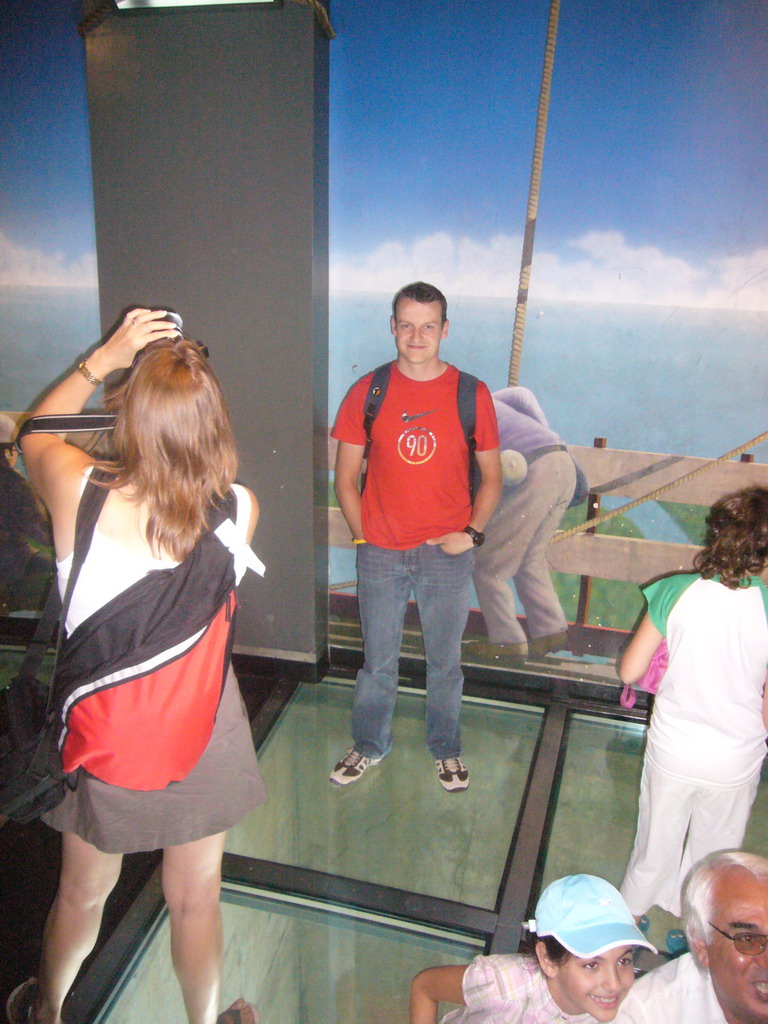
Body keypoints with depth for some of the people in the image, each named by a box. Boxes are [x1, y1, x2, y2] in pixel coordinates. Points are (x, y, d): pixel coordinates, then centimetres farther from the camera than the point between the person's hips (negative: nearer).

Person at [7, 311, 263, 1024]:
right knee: (195, 901, 23)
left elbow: (35, 435, 0)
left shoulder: (78, 493, -23)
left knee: (81, 895, 28)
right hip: (200, 738, 0)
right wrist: (184, 381, 2)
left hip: (100, 734, 1)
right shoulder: (240, 509, -21)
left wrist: (104, 358, 2)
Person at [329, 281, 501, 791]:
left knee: (445, 661, 15)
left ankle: (447, 749, 38)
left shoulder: (471, 395, -3)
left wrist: (472, 532, -8)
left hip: (447, 554, 0)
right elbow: (346, 477, 3)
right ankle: (369, 745, 38)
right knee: (378, 660, 15)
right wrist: (364, 537, -4)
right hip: (381, 554, 1)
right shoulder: (367, 392, -2)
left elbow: (492, 477, 5)